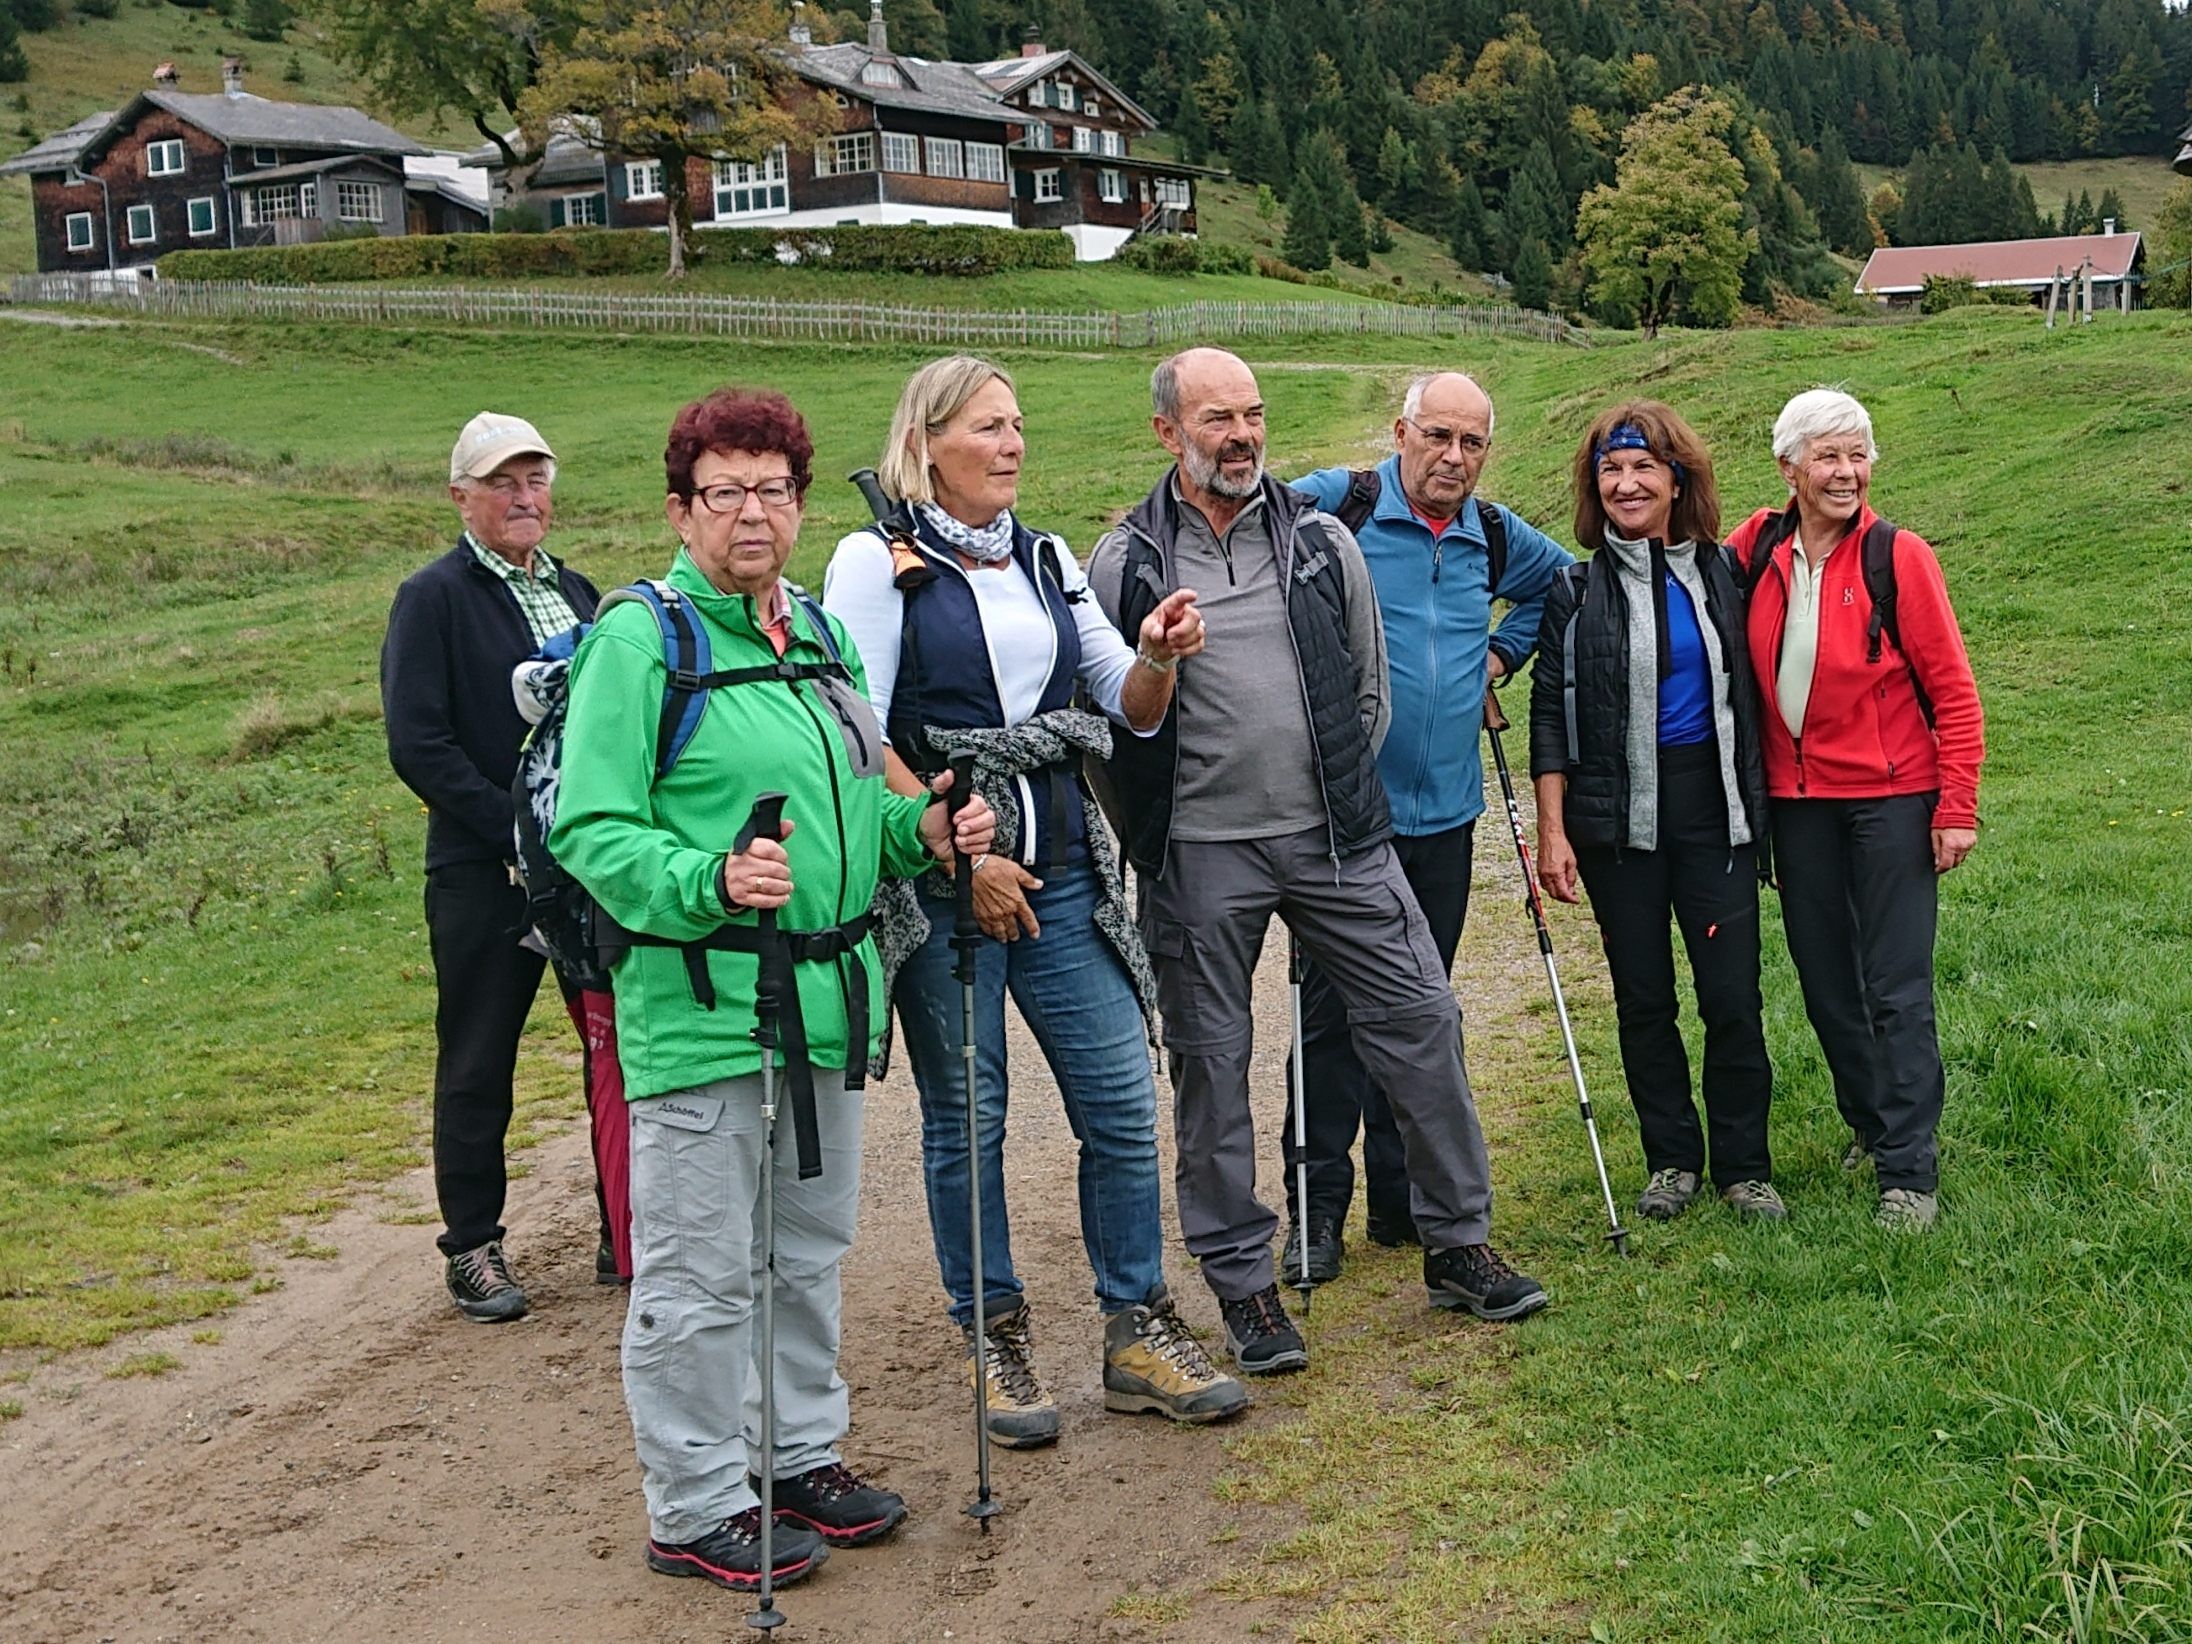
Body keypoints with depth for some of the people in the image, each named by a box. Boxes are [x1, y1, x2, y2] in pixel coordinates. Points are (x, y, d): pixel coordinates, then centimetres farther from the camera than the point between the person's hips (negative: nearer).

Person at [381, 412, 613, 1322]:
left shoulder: (578, 593, 14)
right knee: (477, 1065, 6)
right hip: (486, 873, -5)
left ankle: (628, 1232, 23)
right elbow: (417, 744, -13)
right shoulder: (433, 598, -4)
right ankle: (473, 1248, 19)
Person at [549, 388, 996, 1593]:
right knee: (700, 1273, 2)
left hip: (827, 996, 8)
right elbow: (590, 830, -17)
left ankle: (802, 1456, 36)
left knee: (810, 1250, 20)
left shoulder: (818, 633, 13)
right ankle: (693, 1509, 17)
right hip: (700, 1008, -8)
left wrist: (919, 827, 3)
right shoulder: (640, 638, -11)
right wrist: (708, 881, -32)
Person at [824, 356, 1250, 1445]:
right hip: (940, 881, -5)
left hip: (1060, 872, 5)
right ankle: (992, 1340, 20)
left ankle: (1137, 1335, 17)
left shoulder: (1046, 561, 13)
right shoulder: (879, 564, -3)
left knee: (1122, 1101, 3)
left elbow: (1133, 711, 13)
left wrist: (1158, 659, -10)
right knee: (965, 1117, 4)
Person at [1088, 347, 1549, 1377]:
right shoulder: (1123, 565, -2)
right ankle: (1242, 1282, 19)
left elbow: (1369, 683, 16)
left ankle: (1458, 1246, 20)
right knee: (1209, 1062, 5)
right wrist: (1151, 825, 4)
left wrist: (1343, 789, 14)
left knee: (1421, 1019, 4)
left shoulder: (1321, 540, 6)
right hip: (1198, 856, -2)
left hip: (1335, 838, 3)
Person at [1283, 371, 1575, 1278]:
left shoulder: (1496, 535, 9)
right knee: (1333, 1008, -1)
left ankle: (1402, 1198, 23)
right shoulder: (1331, 505, -7)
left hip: (1443, 813, 5)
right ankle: (1317, 1207, 10)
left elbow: (1561, 579, 29)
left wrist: (1504, 649, 14)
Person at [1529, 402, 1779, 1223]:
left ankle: (1743, 1165, 13)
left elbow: (1747, 691, 13)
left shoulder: (1720, 573, 6)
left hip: (1712, 807, 1)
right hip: (1618, 816, -1)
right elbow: (1550, 716, 0)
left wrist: (1754, 802, 9)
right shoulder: (1577, 590, 0)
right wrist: (1551, 830, -6)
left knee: (1733, 997, -1)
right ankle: (1672, 1158, 21)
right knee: (1643, 996, 7)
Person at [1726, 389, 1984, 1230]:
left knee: (1897, 988, -3)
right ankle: (1871, 1123, 32)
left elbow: (1953, 689, -7)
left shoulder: (1897, 557, -9)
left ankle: (1909, 1170, 3)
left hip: (1890, 796, -4)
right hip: (1797, 798, 4)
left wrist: (1957, 806, -12)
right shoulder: (1757, 550, 1)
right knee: (1824, 979, 14)